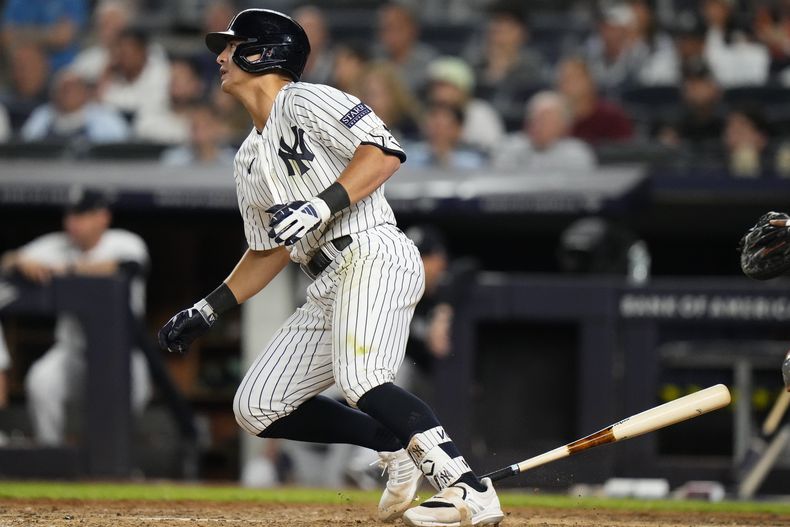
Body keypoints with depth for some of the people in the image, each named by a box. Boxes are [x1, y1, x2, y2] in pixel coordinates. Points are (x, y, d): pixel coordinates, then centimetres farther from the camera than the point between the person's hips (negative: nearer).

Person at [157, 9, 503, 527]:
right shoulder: (249, 160, 23)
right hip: (327, 289, 10)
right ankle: (397, 445, 6)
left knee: (358, 378, -32)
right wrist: (205, 312, 24)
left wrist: (322, 206, -24)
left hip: (374, 256, -10)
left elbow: (386, 151, -15)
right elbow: (269, 251, 29)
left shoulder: (305, 102, -2)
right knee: (256, 408, 5)